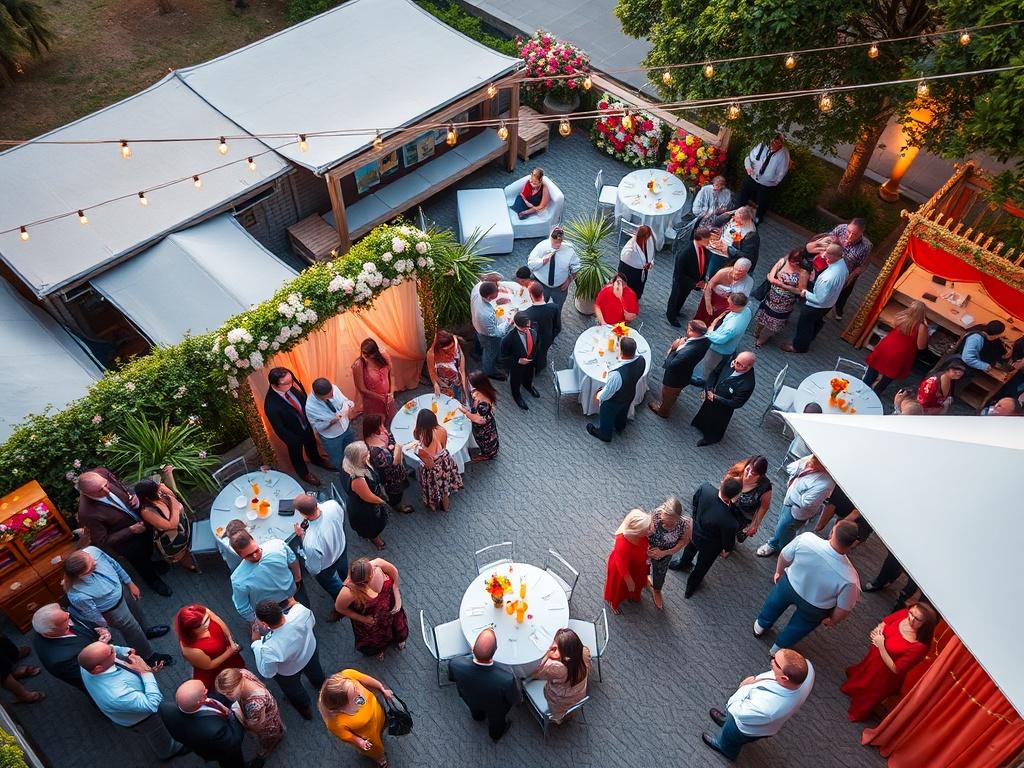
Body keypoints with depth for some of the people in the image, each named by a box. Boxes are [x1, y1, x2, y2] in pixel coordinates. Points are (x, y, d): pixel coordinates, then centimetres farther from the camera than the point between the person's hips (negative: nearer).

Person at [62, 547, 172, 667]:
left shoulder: (92, 551, -34)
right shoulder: (78, 596, -44)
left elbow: (114, 564, -12)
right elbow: (93, 615, -21)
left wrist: (130, 583, 2)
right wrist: (104, 626, -1)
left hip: (121, 588, 5)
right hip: (112, 610, -5)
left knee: (135, 610, 32)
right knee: (132, 629, 20)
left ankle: (144, 632, 65)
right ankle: (148, 657, 49)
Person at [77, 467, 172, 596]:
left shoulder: (102, 473, -29)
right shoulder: (88, 513, -42)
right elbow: (103, 542, -27)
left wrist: (134, 497, -23)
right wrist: (131, 530, -29)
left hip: (140, 521, 4)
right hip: (126, 539, -4)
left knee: (149, 548, 34)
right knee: (140, 561, 26)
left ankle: (151, 563, 68)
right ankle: (153, 580, 58)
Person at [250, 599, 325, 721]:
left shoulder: (269, 649, -48)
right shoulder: (302, 611, -40)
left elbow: (267, 673, -24)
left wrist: (256, 642, -20)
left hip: (289, 672, -3)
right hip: (310, 650, 3)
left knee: (293, 690, 34)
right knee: (314, 671, 39)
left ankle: (305, 709, 64)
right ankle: (320, 685, 72)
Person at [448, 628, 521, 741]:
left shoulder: (455, 664, -39)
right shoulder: (507, 679, -45)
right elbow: (515, 700, -22)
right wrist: (519, 698, 0)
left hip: (469, 701, 2)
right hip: (494, 709, -2)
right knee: (496, 718, 35)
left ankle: (478, 716, 68)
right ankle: (496, 733, 63)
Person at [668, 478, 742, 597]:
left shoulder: (704, 488, -35)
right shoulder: (730, 523, -44)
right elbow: (729, 543, -22)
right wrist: (727, 549, 2)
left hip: (694, 531, 4)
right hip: (710, 546, -4)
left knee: (691, 547, 39)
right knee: (702, 566, 30)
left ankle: (683, 564, 71)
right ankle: (691, 588, 59)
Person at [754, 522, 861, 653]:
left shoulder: (806, 539, -36)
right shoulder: (849, 579, -38)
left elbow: (784, 557, -15)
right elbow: (844, 609, -20)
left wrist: (779, 571, 8)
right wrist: (832, 621, 4)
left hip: (789, 585, 1)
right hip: (815, 608, -1)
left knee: (775, 603, 36)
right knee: (799, 627, 33)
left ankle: (761, 625, 63)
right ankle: (779, 647, 58)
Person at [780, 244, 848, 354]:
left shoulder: (828, 278, -44)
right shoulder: (842, 263, -18)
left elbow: (819, 300, -33)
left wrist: (804, 293, -18)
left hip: (816, 306, -7)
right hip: (830, 302, 7)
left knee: (804, 325, 21)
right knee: (816, 321, 34)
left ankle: (798, 346, 46)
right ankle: (809, 338, 61)